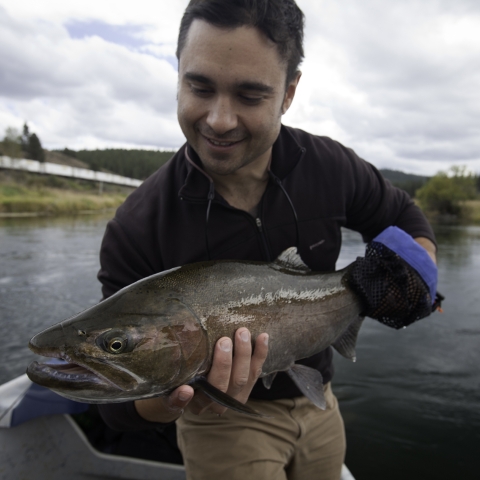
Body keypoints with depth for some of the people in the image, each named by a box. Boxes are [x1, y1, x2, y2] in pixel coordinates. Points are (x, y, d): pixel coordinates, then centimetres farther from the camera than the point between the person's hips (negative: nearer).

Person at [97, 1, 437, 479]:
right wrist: (172, 401, -42)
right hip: (225, 424, -4)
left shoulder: (332, 167, -15)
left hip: (317, 403, 5)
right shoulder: (137, 228, -26)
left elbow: (404, 219, 6)